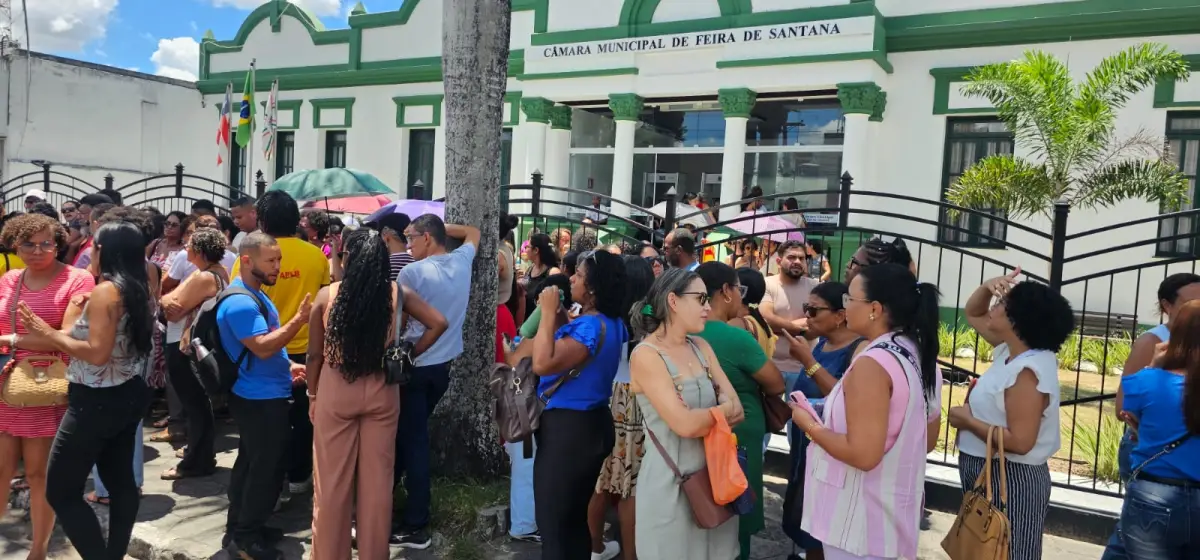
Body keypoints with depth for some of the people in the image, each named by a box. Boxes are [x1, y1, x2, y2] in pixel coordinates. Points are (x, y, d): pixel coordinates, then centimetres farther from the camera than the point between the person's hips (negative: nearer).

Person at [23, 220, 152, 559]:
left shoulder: (105, 292, -19)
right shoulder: (138, 290, 6)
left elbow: (97, 353, -23)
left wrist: (50, 335, -11)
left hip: (97, 403, -9)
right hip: (127, 396, 9)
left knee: (60, 492, 2)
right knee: (120, 481, 16)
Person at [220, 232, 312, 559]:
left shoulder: (254, 294, 13)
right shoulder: (240, 302, -22)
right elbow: (262, 347, -29)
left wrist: (287, 366, 13)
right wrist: (300, 319, -29)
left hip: (264, 394, 11)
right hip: (261, 398, -11)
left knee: (252, 464, 19)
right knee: (266, 469, -1)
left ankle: (241, 527, 31)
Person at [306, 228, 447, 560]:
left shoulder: (327, 295, -7)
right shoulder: (398, 294, -5)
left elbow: (315, 354, -2)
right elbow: (439, 324, -6)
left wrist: (313, 396, 10)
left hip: (335, 392, -1)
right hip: (382, 392, 1)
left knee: (332, 480, 12)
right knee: (377, 479, 13)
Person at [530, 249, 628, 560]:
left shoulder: (591, 325, -23)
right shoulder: (612, 322, 6)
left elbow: (542, 364, -32)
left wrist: (548, 314, -23)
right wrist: (558, 316, 9)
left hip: (568, 430, -10)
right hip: (591, 425, 10)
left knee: (554, 525, 4)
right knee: (575, 518, 22)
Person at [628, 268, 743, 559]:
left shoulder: (701, 348, 6)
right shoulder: (646, 355, -16)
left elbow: (736, 409, 1)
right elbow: (685, 424, -24)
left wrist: (705, 418, -17)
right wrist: (722, 411, -6)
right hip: (670, 481, -6)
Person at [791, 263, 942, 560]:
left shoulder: (872, 364, -25)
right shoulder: (919, 354, 3)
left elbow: (863, 454, -27)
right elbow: (927, 434, 14)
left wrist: (810, 425, -13)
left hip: (861, 518, -9)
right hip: (893, 507, 9)